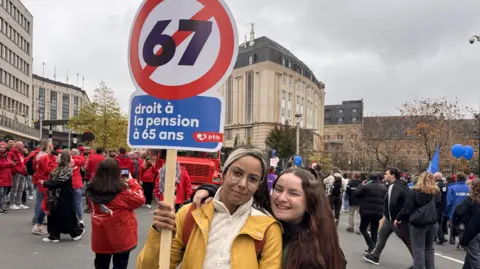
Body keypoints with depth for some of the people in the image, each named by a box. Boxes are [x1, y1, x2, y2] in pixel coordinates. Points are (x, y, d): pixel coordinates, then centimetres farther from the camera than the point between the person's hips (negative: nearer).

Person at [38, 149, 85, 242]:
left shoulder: (66, 170, -19)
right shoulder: (58, 169, 11)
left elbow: (57, 183, -21)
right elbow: (52, 180, 16)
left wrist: (44, 183, -13)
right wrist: (45, 183, -1)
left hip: (64, 198, -9)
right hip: (55, 197, 9)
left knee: (67, 216, 0)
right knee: (54, 216, 9)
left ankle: (77, 231, 17)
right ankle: (54, 236, 16)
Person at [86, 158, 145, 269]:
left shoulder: (91, 190, -6)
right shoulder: (122, 190, -21)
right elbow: (140, 199, -7)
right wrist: (132, 182, 3)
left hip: (100, 238, 4)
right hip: (121, 237, -4)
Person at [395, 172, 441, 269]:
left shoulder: (415, 192, -7)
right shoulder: (437, 192, 3)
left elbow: (407, 208, -5)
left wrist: (398, 219, 5)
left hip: (418, 223, -4)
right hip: (432, 223, 4)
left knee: (418, 250, 1)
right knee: (429, 248, 18)